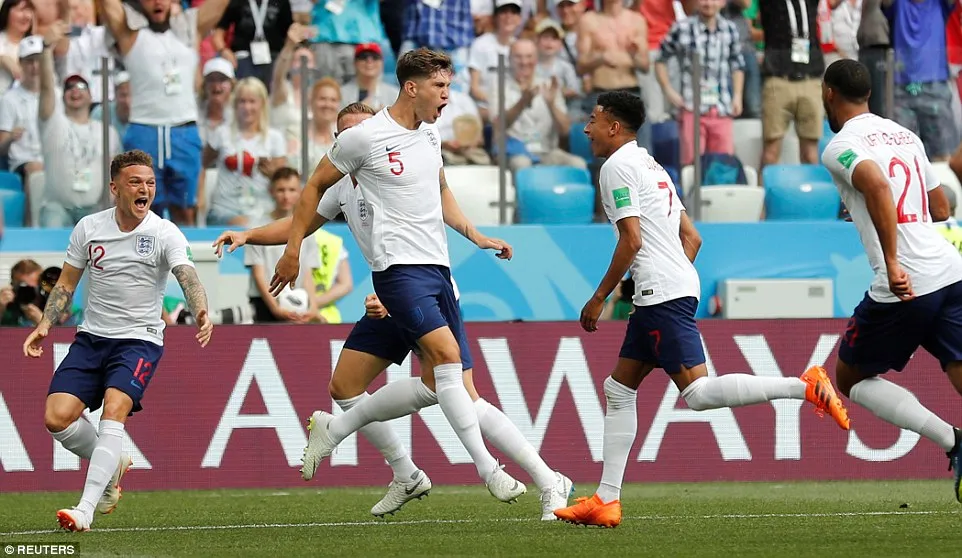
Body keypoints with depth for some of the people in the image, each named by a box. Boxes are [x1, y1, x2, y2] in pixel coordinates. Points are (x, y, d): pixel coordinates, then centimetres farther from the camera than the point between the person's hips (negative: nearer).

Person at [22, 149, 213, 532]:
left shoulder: (164, 234, -8)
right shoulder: (88, 228, 3)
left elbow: (187, 276, -24)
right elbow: (66, 284, 13)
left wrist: (201, 313, -43)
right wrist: (45, 325, 0)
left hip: (140, 340, -4)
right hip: (91, 338, 4)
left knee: (114, 409, -27)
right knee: (57, 417, -11)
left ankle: (86, 509, -32)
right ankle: (112, 465, 19)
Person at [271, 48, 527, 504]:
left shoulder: (430, 134, 14)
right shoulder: (364, 137, -7)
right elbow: (316, 186, 3)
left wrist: (475, 236, 25)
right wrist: (292, 249, 2)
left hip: (437, 268, 8)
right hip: (400, 266, -8)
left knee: (440, 378, 4)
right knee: (447, 354, -22)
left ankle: (331, 428, 19)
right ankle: (487, 469, -23)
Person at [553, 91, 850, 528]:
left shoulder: (617, 167, -7)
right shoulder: (651, 166, 23)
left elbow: (632, 239, -16)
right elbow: (691, 237, 22)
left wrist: (599, 298, -9)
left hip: (662, 295, -10)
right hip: (659, 296, 10)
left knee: (698, 393, -17)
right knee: (618, 389, 12)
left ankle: (803, 387, -23)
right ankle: (606, 501, 10)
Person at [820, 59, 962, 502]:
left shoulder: (841, 147, -3)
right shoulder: (905, 136, 20)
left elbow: (877, 186, -25)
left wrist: (892, 261, -27)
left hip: (903, 287, -6)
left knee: (851, 379, 14)